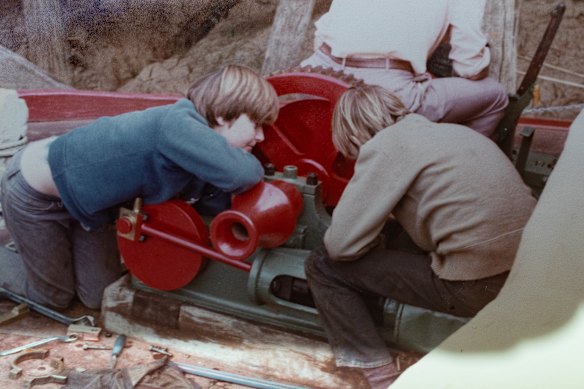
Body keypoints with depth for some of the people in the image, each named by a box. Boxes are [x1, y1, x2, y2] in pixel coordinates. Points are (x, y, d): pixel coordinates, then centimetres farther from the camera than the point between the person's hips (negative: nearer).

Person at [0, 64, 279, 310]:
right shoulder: (178, 125, -37)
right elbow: (239, 173, -46)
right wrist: (253, 168, -24)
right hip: (34, 190, -8)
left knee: (98, 296, 14)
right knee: (54, 298, 7)